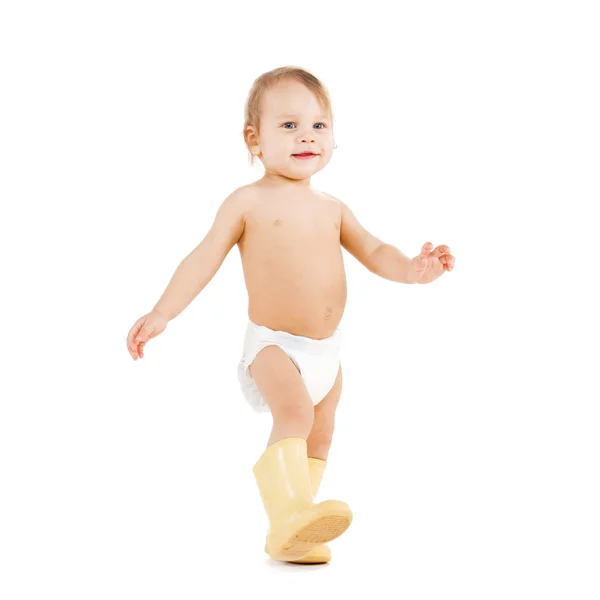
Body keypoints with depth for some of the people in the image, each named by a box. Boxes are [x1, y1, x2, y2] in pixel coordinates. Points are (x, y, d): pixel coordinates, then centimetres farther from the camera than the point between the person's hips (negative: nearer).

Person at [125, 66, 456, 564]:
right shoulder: (248, 202, -6)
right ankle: (290, 515, -39)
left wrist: (410, 270, -12)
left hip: (327, 351, 7)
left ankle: (293, 533, 22)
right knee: (294, 413, -32)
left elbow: (373, 252, 10)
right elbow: (205, 260, -6)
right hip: (273, 344, -7)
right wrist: (162, 314, -14)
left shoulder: (332, 208, 10)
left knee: (317, 442, 12)